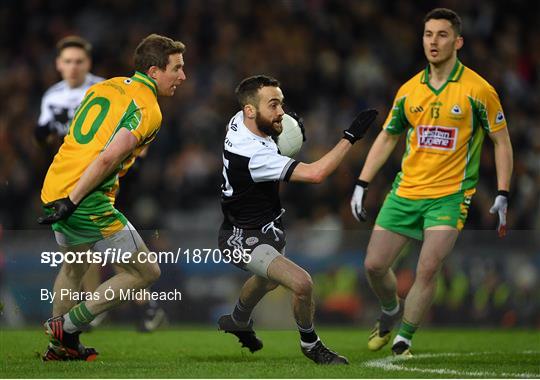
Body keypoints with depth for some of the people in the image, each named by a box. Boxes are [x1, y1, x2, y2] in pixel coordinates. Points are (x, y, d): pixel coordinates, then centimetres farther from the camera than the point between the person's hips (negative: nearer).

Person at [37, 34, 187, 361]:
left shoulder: (105, 87, 14)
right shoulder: (148, 110, -11)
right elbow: (108, 158, -21)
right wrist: (71, 202, -20)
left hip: (54, 186, 9)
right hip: (89, 203, -9)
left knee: (74, 266, 32)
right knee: (145, 273, 3)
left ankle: (60, 346, 39)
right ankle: (67, 327, 4)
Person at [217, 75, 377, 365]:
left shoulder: (239, 121, -9)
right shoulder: (252, 155, -37)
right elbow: (315, 174, -41)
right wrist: (350, 136, -37)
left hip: (266, 228, 10)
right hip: (242, 239, -10)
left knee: (267, 280, 36)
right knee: (301, 283, -27)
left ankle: (238, 321, 64)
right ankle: (310, 345, -2)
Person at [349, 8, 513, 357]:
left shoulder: (478, 90, -7)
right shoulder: (409, 90, 5)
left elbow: (502, 142, -1)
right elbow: (387, 138, 15)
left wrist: (502, 196, -8)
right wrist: (362, 185, 8)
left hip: (450, 195, -4)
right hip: (406, 192, 4)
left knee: (428, 269, -17)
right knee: (375, 265, 1)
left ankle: (403, 342, 0)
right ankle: (391, 311, 33)